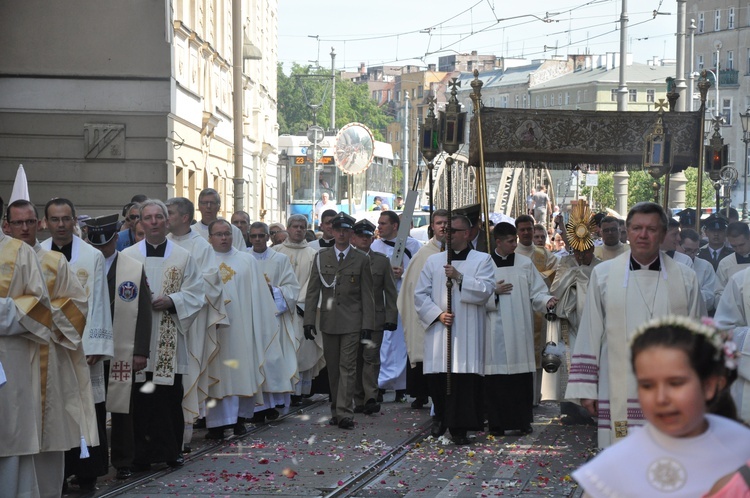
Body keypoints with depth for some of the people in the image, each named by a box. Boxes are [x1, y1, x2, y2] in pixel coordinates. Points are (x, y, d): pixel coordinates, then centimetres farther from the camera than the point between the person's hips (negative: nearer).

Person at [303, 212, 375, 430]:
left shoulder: (361, 259, 3)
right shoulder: (321, 257, 8)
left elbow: (367, 294, 2)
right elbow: (313, 290, 6)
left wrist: (367, 324, -5)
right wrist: (308, 320, -1)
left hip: (351, 322, -2)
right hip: (328, 321, 2)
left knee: (348, 367, -7)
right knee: (333, 368, 8)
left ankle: (344, 413, -11)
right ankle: (336, 410, 16)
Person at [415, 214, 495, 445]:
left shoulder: (482, 260, 7)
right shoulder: (433, 261, 13)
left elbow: (486, 290, -8)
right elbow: (420, 294, 9)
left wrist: (459, 278, -15)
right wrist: (437, 314, -5)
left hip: (467, 333, -2)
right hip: (438, 331, 2)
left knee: (464, 378, -6)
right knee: (436, 377, 1)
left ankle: (459, 428, 1)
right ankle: (441, 416, 24)